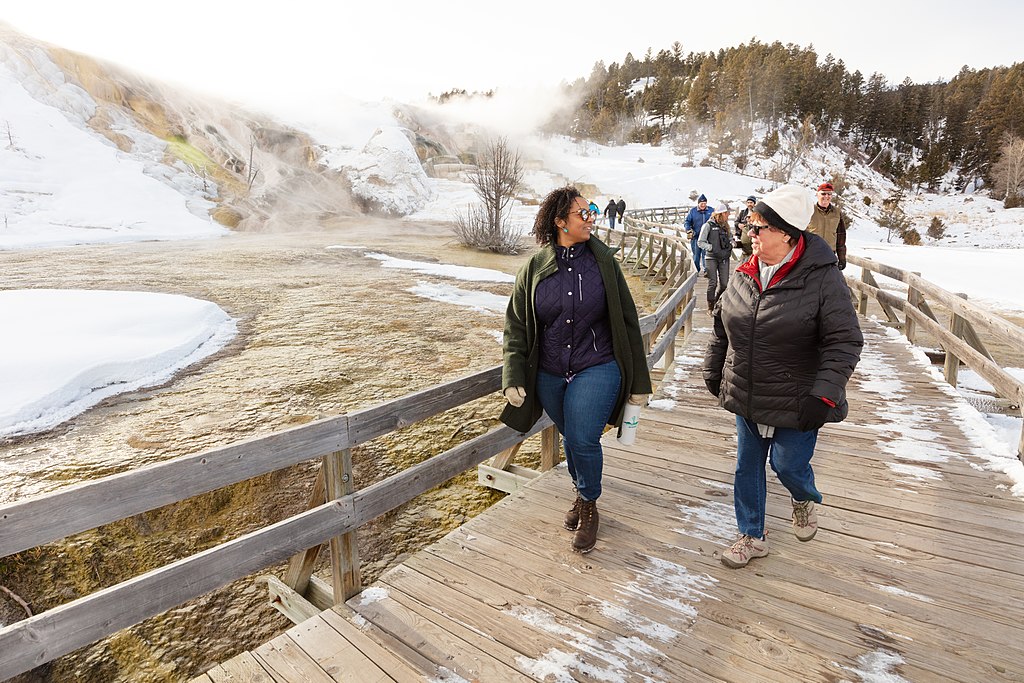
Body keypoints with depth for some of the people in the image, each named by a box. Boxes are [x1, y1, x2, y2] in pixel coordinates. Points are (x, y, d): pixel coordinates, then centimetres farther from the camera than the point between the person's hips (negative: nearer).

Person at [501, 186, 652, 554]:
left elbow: (627, 321, 0)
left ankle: (589, 508, 16)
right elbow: (515, 326, 1)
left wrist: (639, 381, 1)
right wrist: (513, 378, -9)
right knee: (570, 438, 17)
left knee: (582, 439, -12)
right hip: (549, 375, 2)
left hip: (597, 369, -2)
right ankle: (581, 493, 45)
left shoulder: (603, 262, -5)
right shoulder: (534, 268, -2)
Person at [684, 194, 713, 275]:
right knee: (696, 254, 7)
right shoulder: (692, 211, 2)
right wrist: (689, 230, -13)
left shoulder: (711, 210, 5)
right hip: (695, 236, 0)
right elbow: (686, 221, 3)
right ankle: (696, 271, 19)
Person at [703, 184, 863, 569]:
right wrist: (713, 373, 15)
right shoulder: (744, 275, 0)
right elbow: (721, 327, 12)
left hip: (796, 405, -5)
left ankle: (804, 500, 46)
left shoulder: (823, 279, -16)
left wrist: (824, 395, -23)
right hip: (746, 400, 5)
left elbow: (845, 343, -15)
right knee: (747, 467, 14)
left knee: (787, 464, 8)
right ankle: (752, 537, 34)